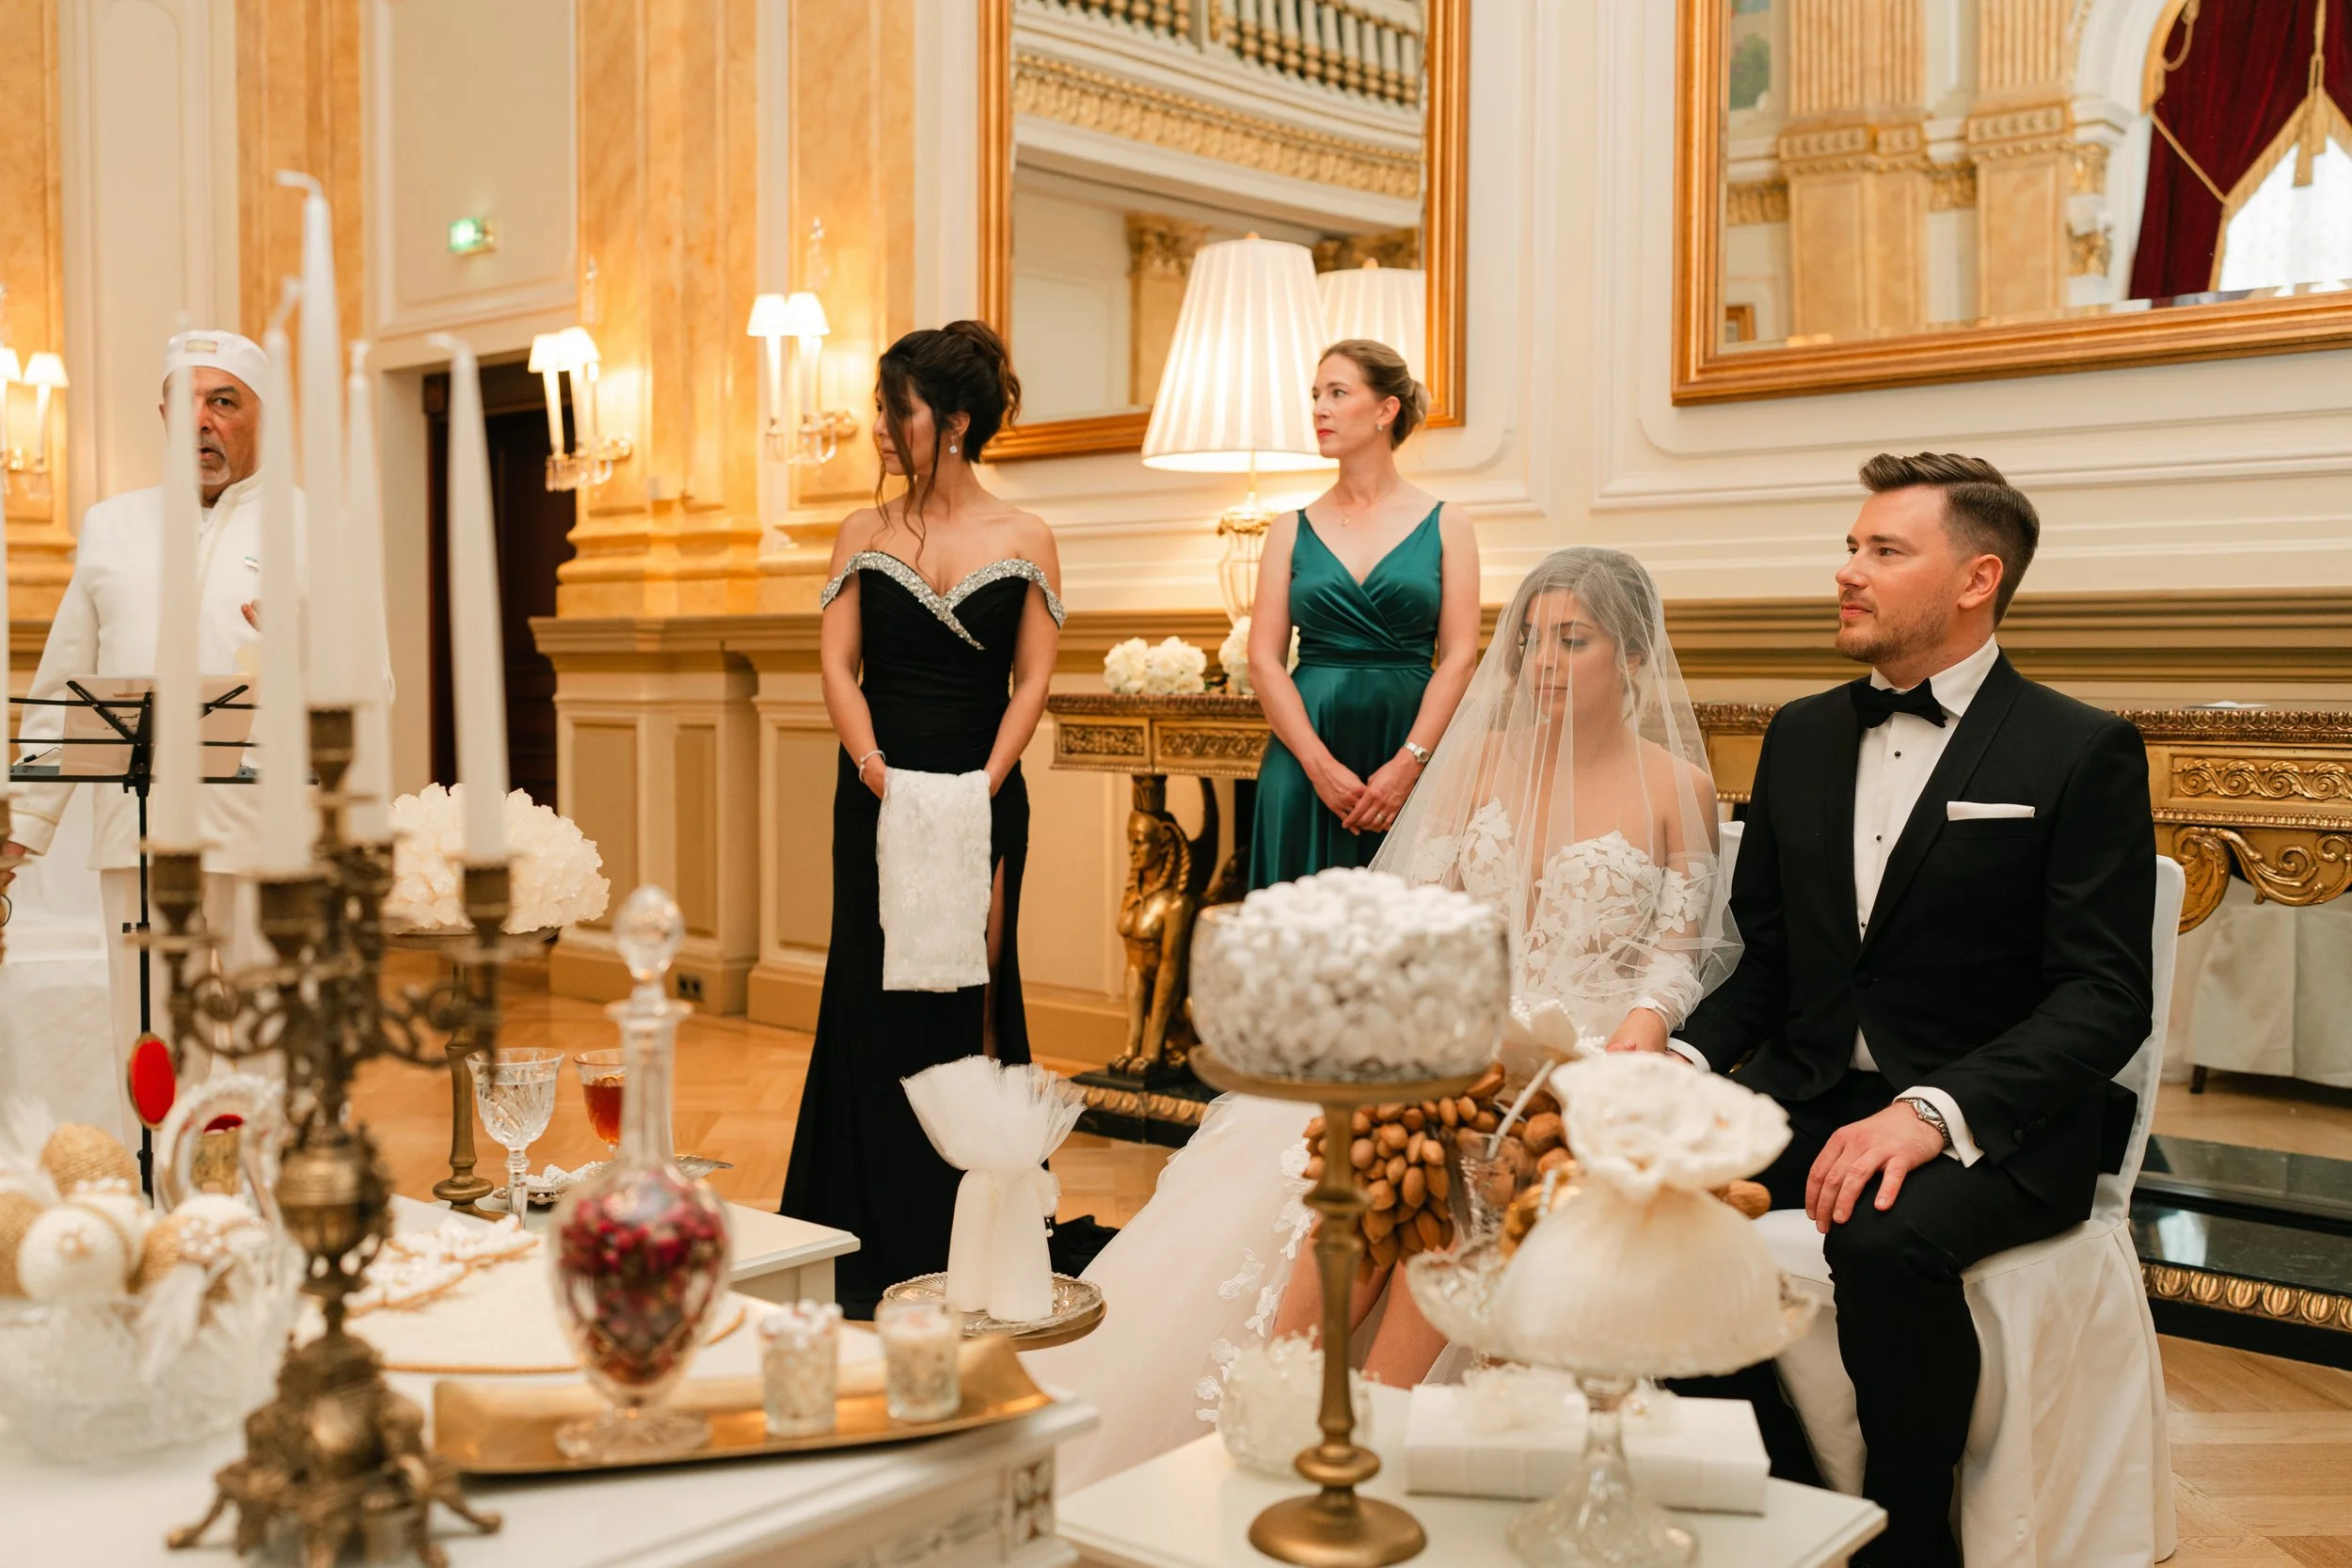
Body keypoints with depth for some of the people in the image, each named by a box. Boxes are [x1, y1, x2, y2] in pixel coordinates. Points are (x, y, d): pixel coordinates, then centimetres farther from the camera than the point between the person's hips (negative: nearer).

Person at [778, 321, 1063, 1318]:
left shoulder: (1024, 541, 2)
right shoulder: (865, 534, 6)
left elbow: (1032, 680, -2)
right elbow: (837, 664, 0)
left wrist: (985, 784, -14)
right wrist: (872, 766, -14)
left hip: (983, 792, -1)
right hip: (879, 788, 1)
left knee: (968, 999, 3)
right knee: (878, 1000, 2)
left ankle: (966, 1246, 14)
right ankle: (879, 1249, 12)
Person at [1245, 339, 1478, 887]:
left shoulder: (1444, 525, 5)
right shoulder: (1292, 530, 8)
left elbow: (1458, 657, -2)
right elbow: (1264, 660, 1)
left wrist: (1408, 764, -13)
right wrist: (1321, 765, -11)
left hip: (1408, 757, -1)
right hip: (1306, 764, 1)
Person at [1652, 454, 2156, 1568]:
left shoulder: (2082, 753, -4)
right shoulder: (1802, 736, 14)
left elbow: (2105, 998, -11)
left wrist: (1934, 1111, -26)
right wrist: (1680, 1051, -6)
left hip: (1993, 1126, -5)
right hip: (1810, 1095, 5)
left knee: (1884, 1237, -36)